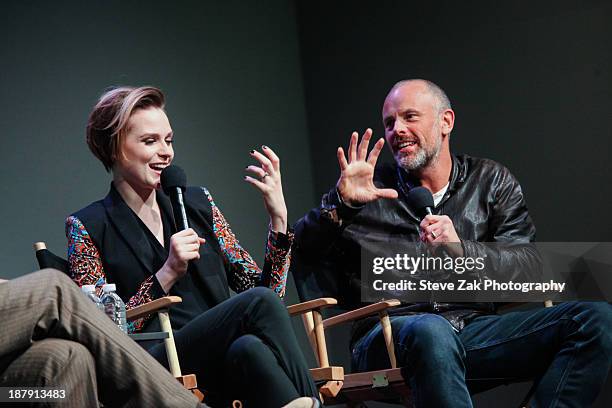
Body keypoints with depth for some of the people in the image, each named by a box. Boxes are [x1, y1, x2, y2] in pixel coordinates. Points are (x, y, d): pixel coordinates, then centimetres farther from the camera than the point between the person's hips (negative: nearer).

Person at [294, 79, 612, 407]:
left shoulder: (490, 181, 18)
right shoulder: (369, 192, 14)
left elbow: (528, 265, 4)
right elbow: (299, 253, 5)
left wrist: (463, 250, -13)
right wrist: (340, 203, -11)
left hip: (474, 327, 3)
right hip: (387, 337, -3)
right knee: (431, 331, -41)